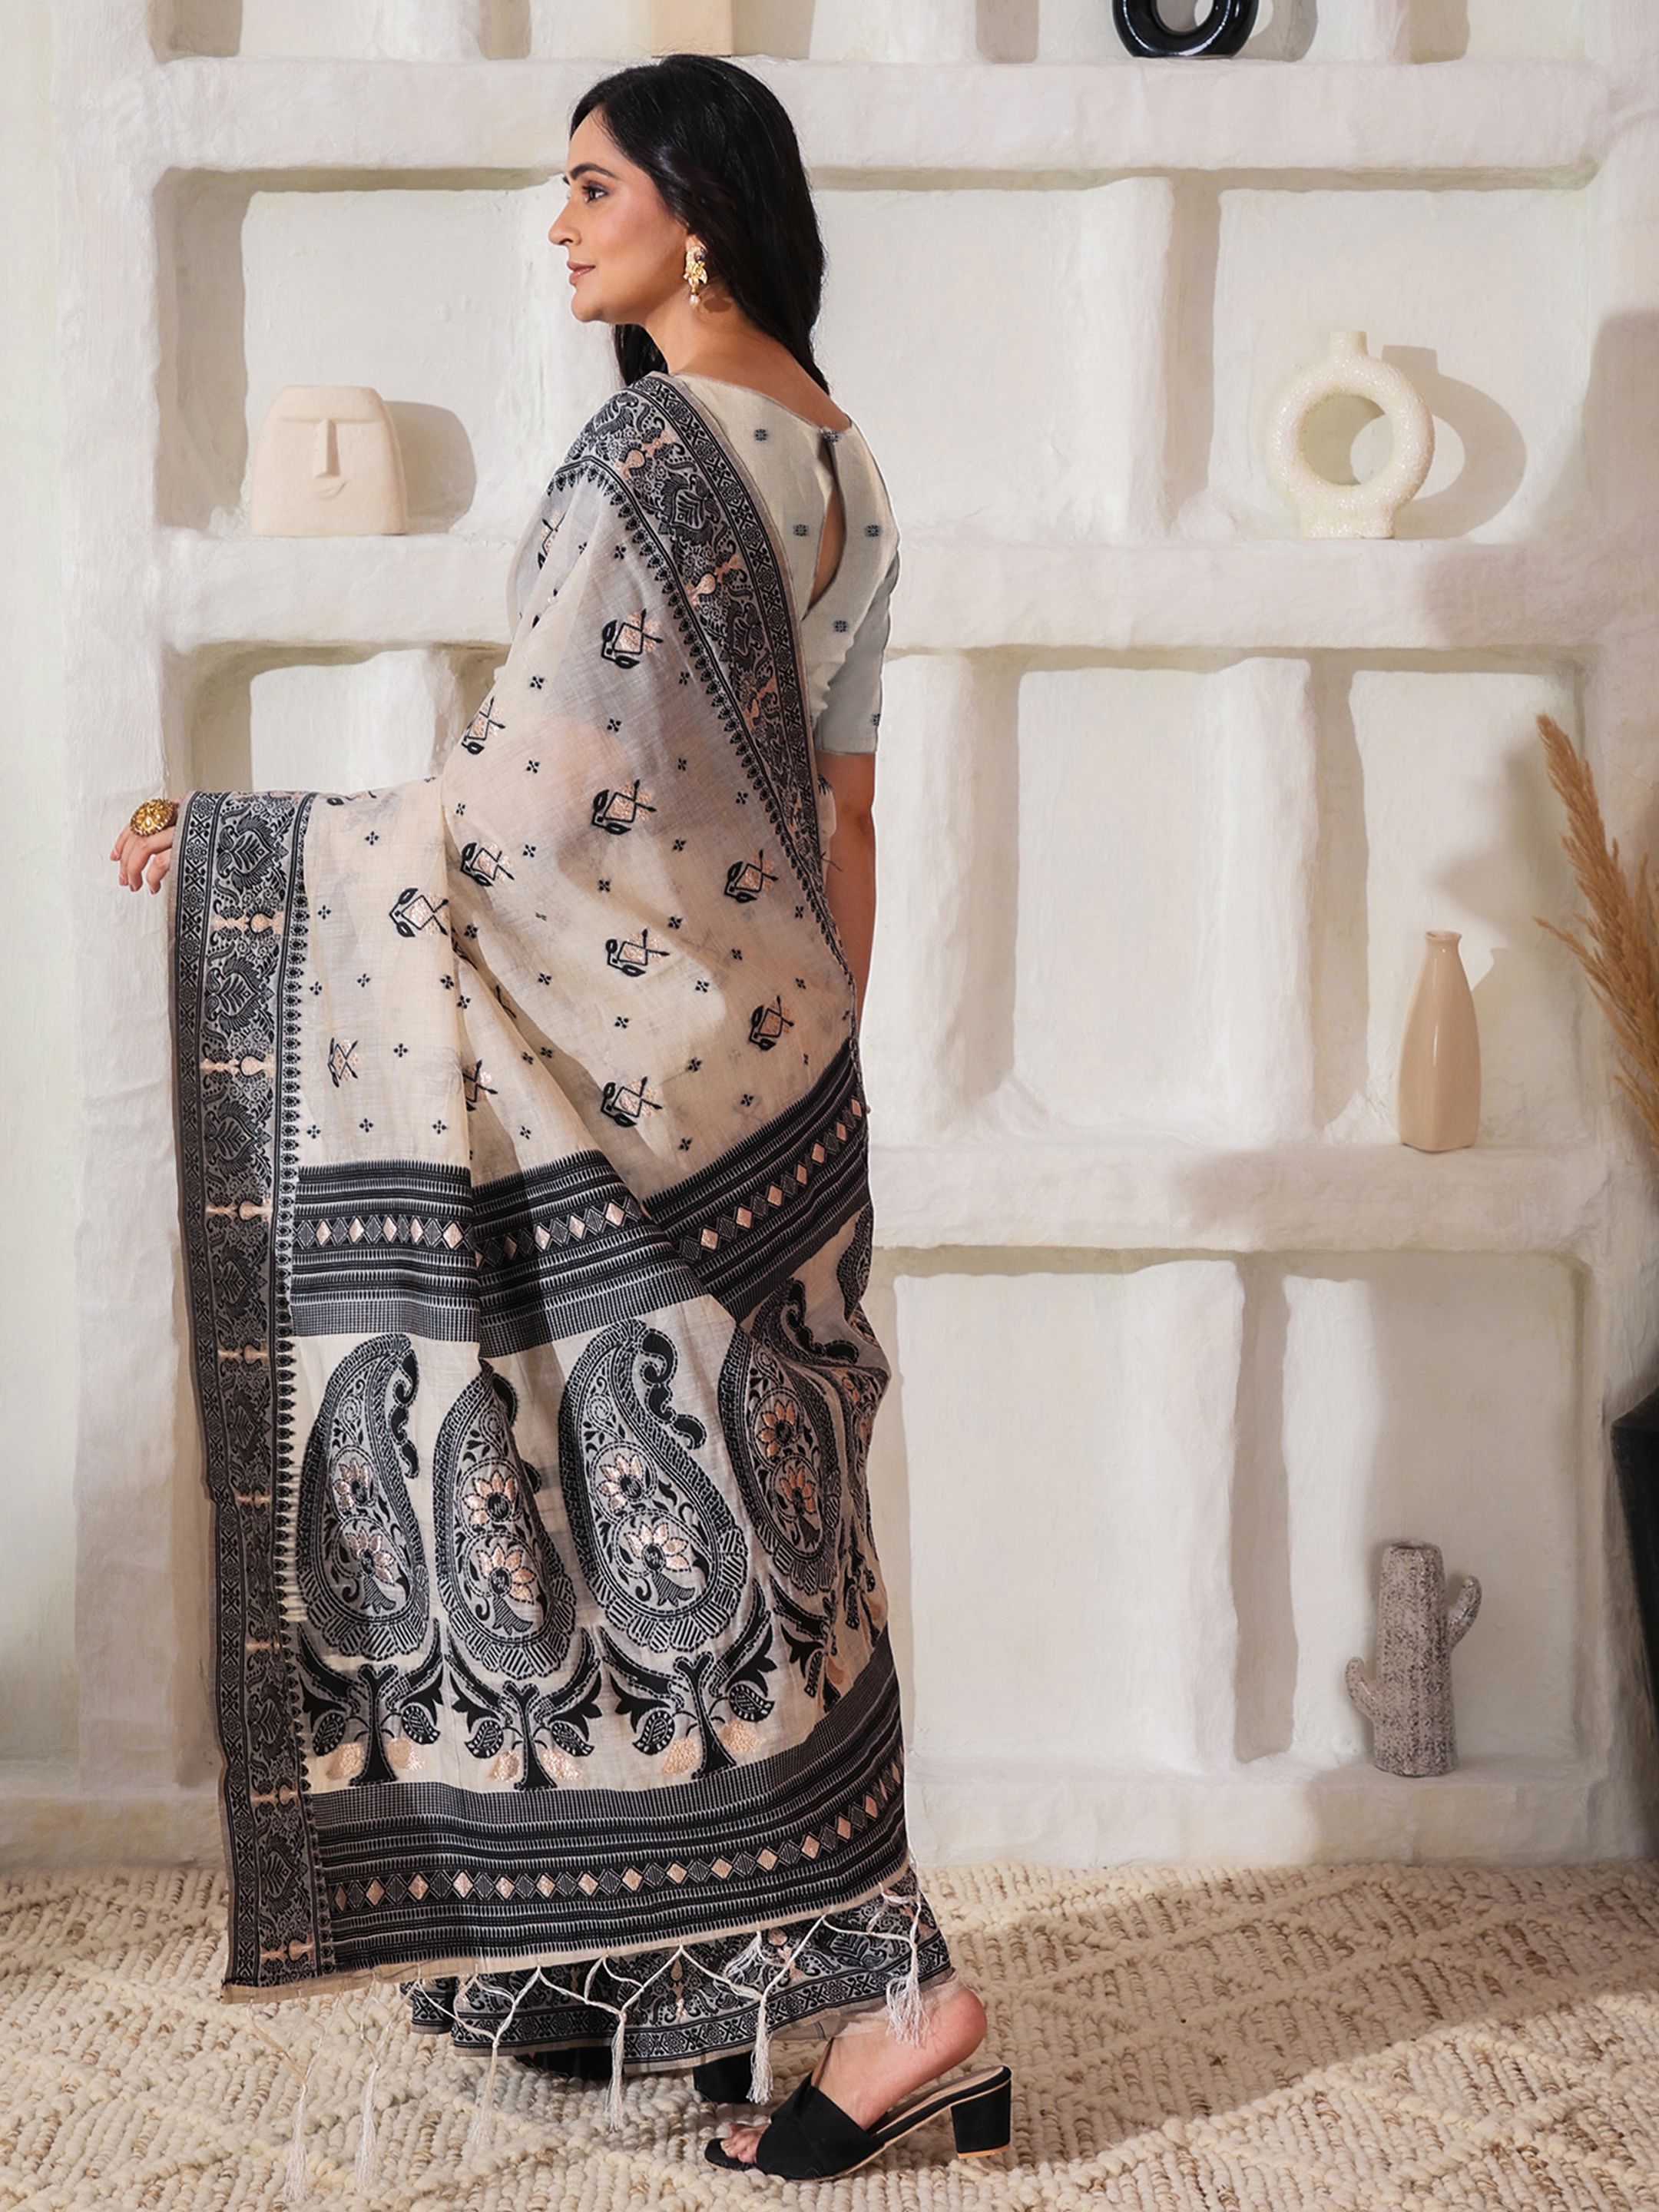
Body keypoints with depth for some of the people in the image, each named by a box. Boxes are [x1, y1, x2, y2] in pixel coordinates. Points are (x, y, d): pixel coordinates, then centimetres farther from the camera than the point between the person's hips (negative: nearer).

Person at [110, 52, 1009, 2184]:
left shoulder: (651, 448, -17)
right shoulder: (836, 458, 10)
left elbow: (525, 808, -21)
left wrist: (227, 844, -11)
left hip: (633, 1076, -9)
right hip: (771, 1060, 9)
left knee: (660, 1504, -2)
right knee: (730, 1501, 14)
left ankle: (896, 1987, 2)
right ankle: (615, 1965, 29)